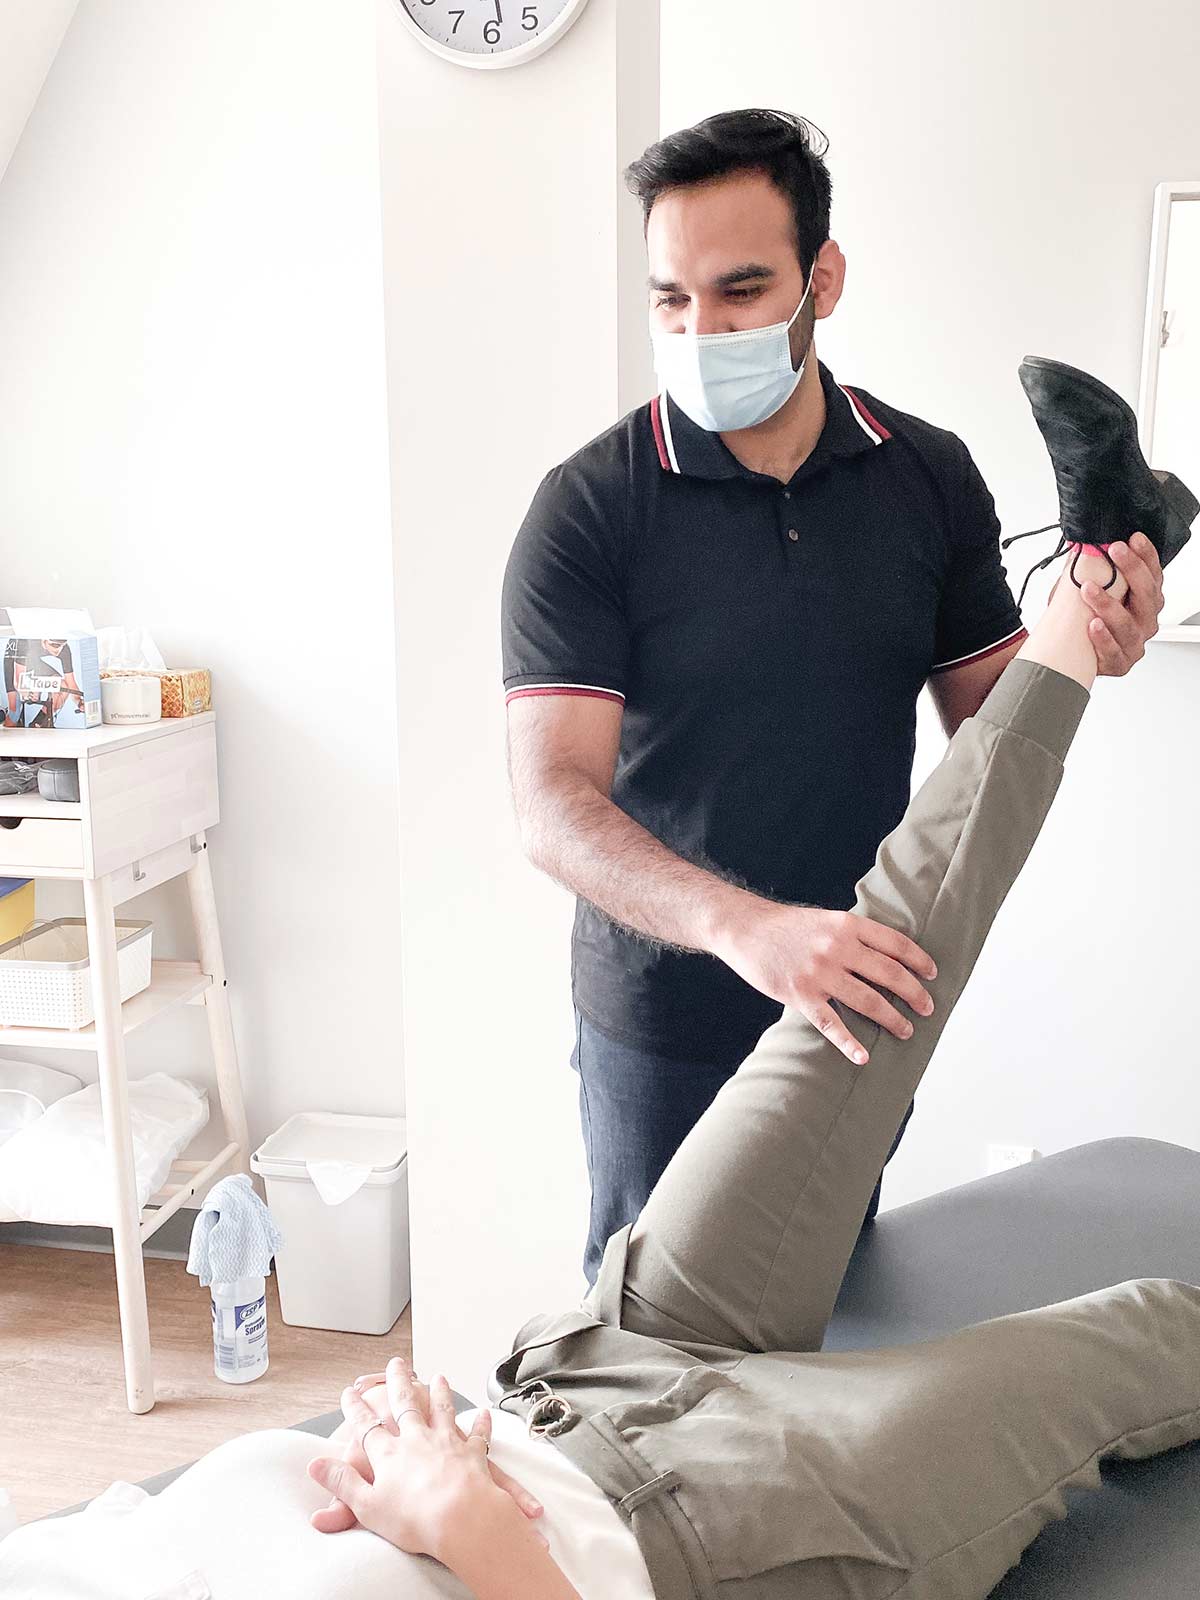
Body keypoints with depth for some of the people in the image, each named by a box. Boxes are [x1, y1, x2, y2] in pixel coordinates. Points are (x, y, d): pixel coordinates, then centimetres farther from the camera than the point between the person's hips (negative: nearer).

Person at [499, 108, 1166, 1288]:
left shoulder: (929, 475, -3)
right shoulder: (588, 507, -15)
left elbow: (985, 720, 6)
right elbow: (552, 802, -22)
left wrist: (1077, 658, -16)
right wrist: (745, 926, -38)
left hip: (861, 1003, 3)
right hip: (665, 1022, -3)